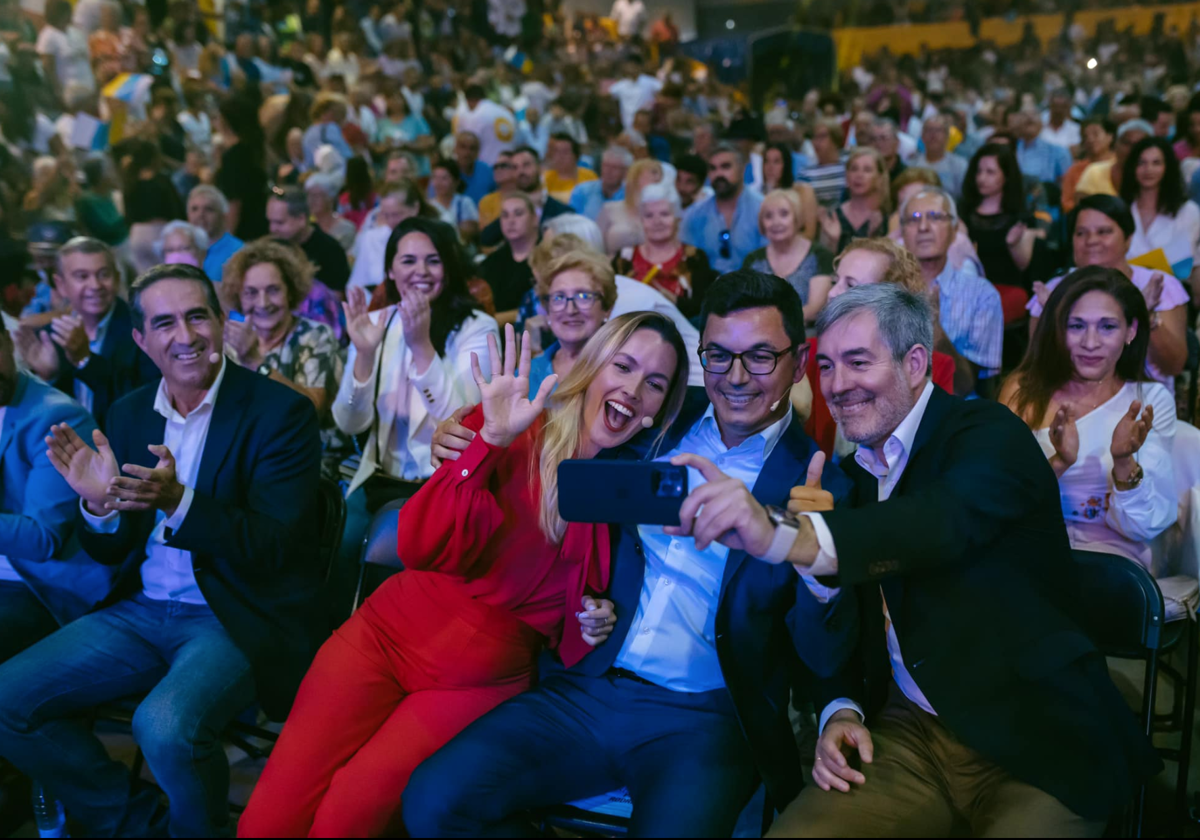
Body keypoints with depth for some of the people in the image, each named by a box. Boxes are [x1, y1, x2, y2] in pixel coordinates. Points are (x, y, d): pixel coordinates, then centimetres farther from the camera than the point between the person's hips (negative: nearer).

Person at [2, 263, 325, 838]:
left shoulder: (281, 412, -9)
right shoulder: (129, 414, 8)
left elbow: (273, 548, -15)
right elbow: (111, 553, 11)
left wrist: (179, 502, -30)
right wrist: (99, 505, -13)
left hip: (239, 618, -6)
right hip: (143, 611, 6)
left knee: (165, 726, -31)